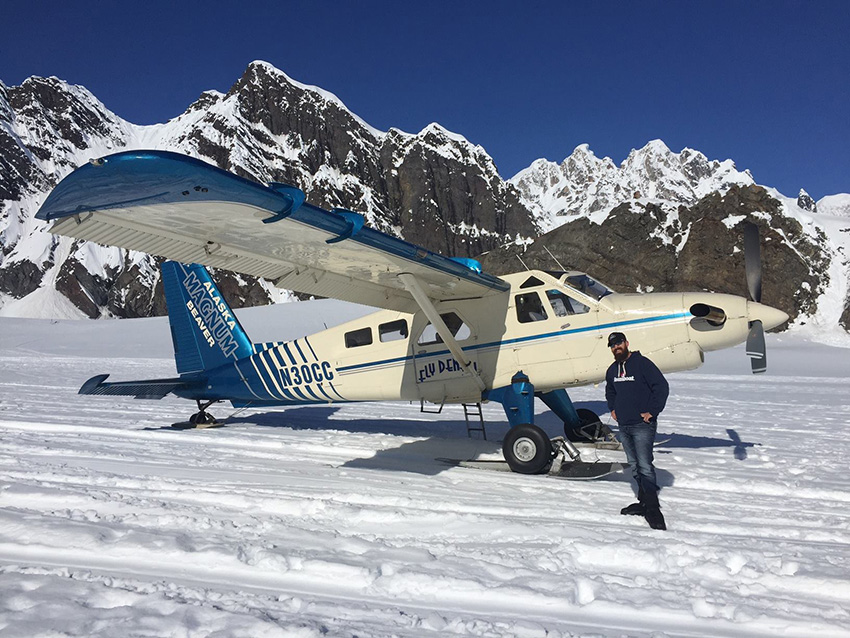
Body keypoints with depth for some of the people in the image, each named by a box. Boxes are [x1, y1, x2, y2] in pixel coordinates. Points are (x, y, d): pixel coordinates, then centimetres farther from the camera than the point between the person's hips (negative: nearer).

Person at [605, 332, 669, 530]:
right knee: (634, 466, 12)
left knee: (645, 466, -13)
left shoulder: (642, 363, -9)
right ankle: (644, 502, 21)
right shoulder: (612, 370, 13)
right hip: (623, 426, 8)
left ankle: (653, 509, -10)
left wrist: (653, 412, -14)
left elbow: (662, 386, -12)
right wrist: (612, 408, 18)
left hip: (642, 425, -7)